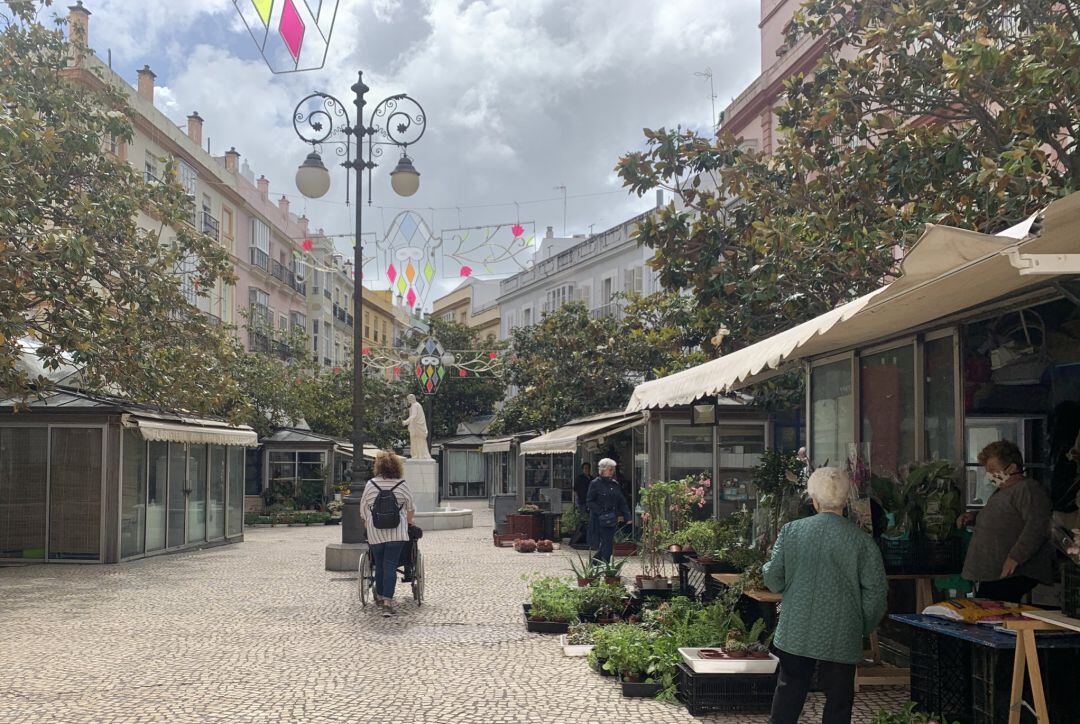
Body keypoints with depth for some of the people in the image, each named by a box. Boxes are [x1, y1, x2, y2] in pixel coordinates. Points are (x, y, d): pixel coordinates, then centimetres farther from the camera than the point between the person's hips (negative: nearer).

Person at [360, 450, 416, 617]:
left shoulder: (370, 484, 1)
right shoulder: (402, 484, 1)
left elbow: (363, 508, 10)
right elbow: (410, 508, 12)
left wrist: (367, 522, 27)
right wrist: (408, 522, 31)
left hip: (375, 533, 1)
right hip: (397, 533, -1)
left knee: (379, 565, 14)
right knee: (390, 566, -2)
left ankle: (379, 597, 28)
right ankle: (387, 602, -10)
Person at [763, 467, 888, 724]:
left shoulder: (790, 531, -4)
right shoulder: (861, 539, -9)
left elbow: (773, 581, -1)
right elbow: (876, 591, -7)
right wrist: (863, 628, 7)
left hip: (795, 634, 2)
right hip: (841, 640, -2)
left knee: (787, 697, 13)